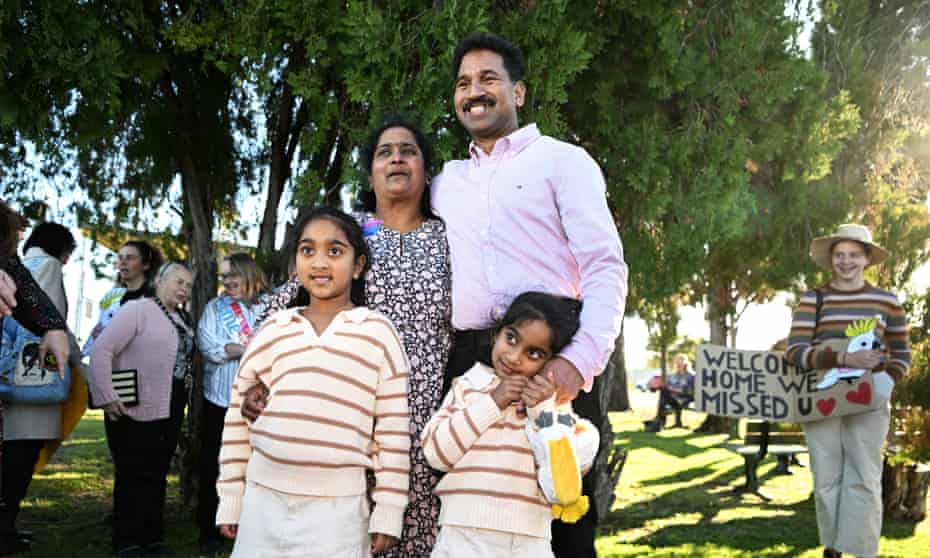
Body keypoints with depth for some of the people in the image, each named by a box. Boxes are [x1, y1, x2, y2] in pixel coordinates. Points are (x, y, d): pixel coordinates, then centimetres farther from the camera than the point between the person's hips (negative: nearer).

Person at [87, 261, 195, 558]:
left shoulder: (183, 319, 13)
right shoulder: (137, 309, -9)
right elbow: (101, 350, -15)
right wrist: (106, 396, -18)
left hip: (171, 412, 7)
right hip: (137, 411, -7)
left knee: (157, 476, 13)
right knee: (133, 477, 2)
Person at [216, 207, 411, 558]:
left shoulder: (378, 332, -1)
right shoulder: (273, 330, 6)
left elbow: (393, 430, 0)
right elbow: (238, 417, 11)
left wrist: (388, 512, -2)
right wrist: (231, 500, 10)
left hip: (338, 508, -2)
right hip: (263, 501, 3)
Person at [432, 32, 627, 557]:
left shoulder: (562, 160, 5)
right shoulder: (446, 180, 21)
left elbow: (606, 268, -5)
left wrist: (580, 360, -20)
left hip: (551, 362, -4)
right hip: (467, 365, 5)